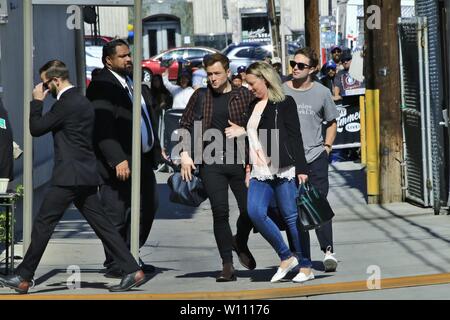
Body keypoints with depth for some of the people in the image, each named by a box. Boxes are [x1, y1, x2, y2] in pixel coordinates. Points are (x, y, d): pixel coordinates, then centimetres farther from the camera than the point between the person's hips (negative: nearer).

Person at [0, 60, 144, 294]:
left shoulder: (67, 104, -14)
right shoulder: (81, 101, 16)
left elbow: (36, 128, -11)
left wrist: (37, 101, 0)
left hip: (69, 176, -10)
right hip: (86, 175, 10)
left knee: (43, 224, -4)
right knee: (101, 224, 8)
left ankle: (23, 277, -1)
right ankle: (132, 270, 4)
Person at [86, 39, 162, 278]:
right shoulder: (101, 86, -13)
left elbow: (148, 118, 23)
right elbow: (103, 128, -20)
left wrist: (156, 149, 17)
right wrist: (118, 160, -27)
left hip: (143, 160, 9)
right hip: (118, 165, -9)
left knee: (148, 207, 14)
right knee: (116, 215, -2)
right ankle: (114, 264, 9)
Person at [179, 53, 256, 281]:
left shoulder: (244, 95, 2)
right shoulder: (201, 96, 7)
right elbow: (185, 125, 9)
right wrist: (185, 155, 0)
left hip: (240, 161, 0)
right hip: (211, 163, 0)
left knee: (249, 210, 3)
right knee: (220, 213, -5)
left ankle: (240, 244, 34)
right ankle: (227, 265, 1)